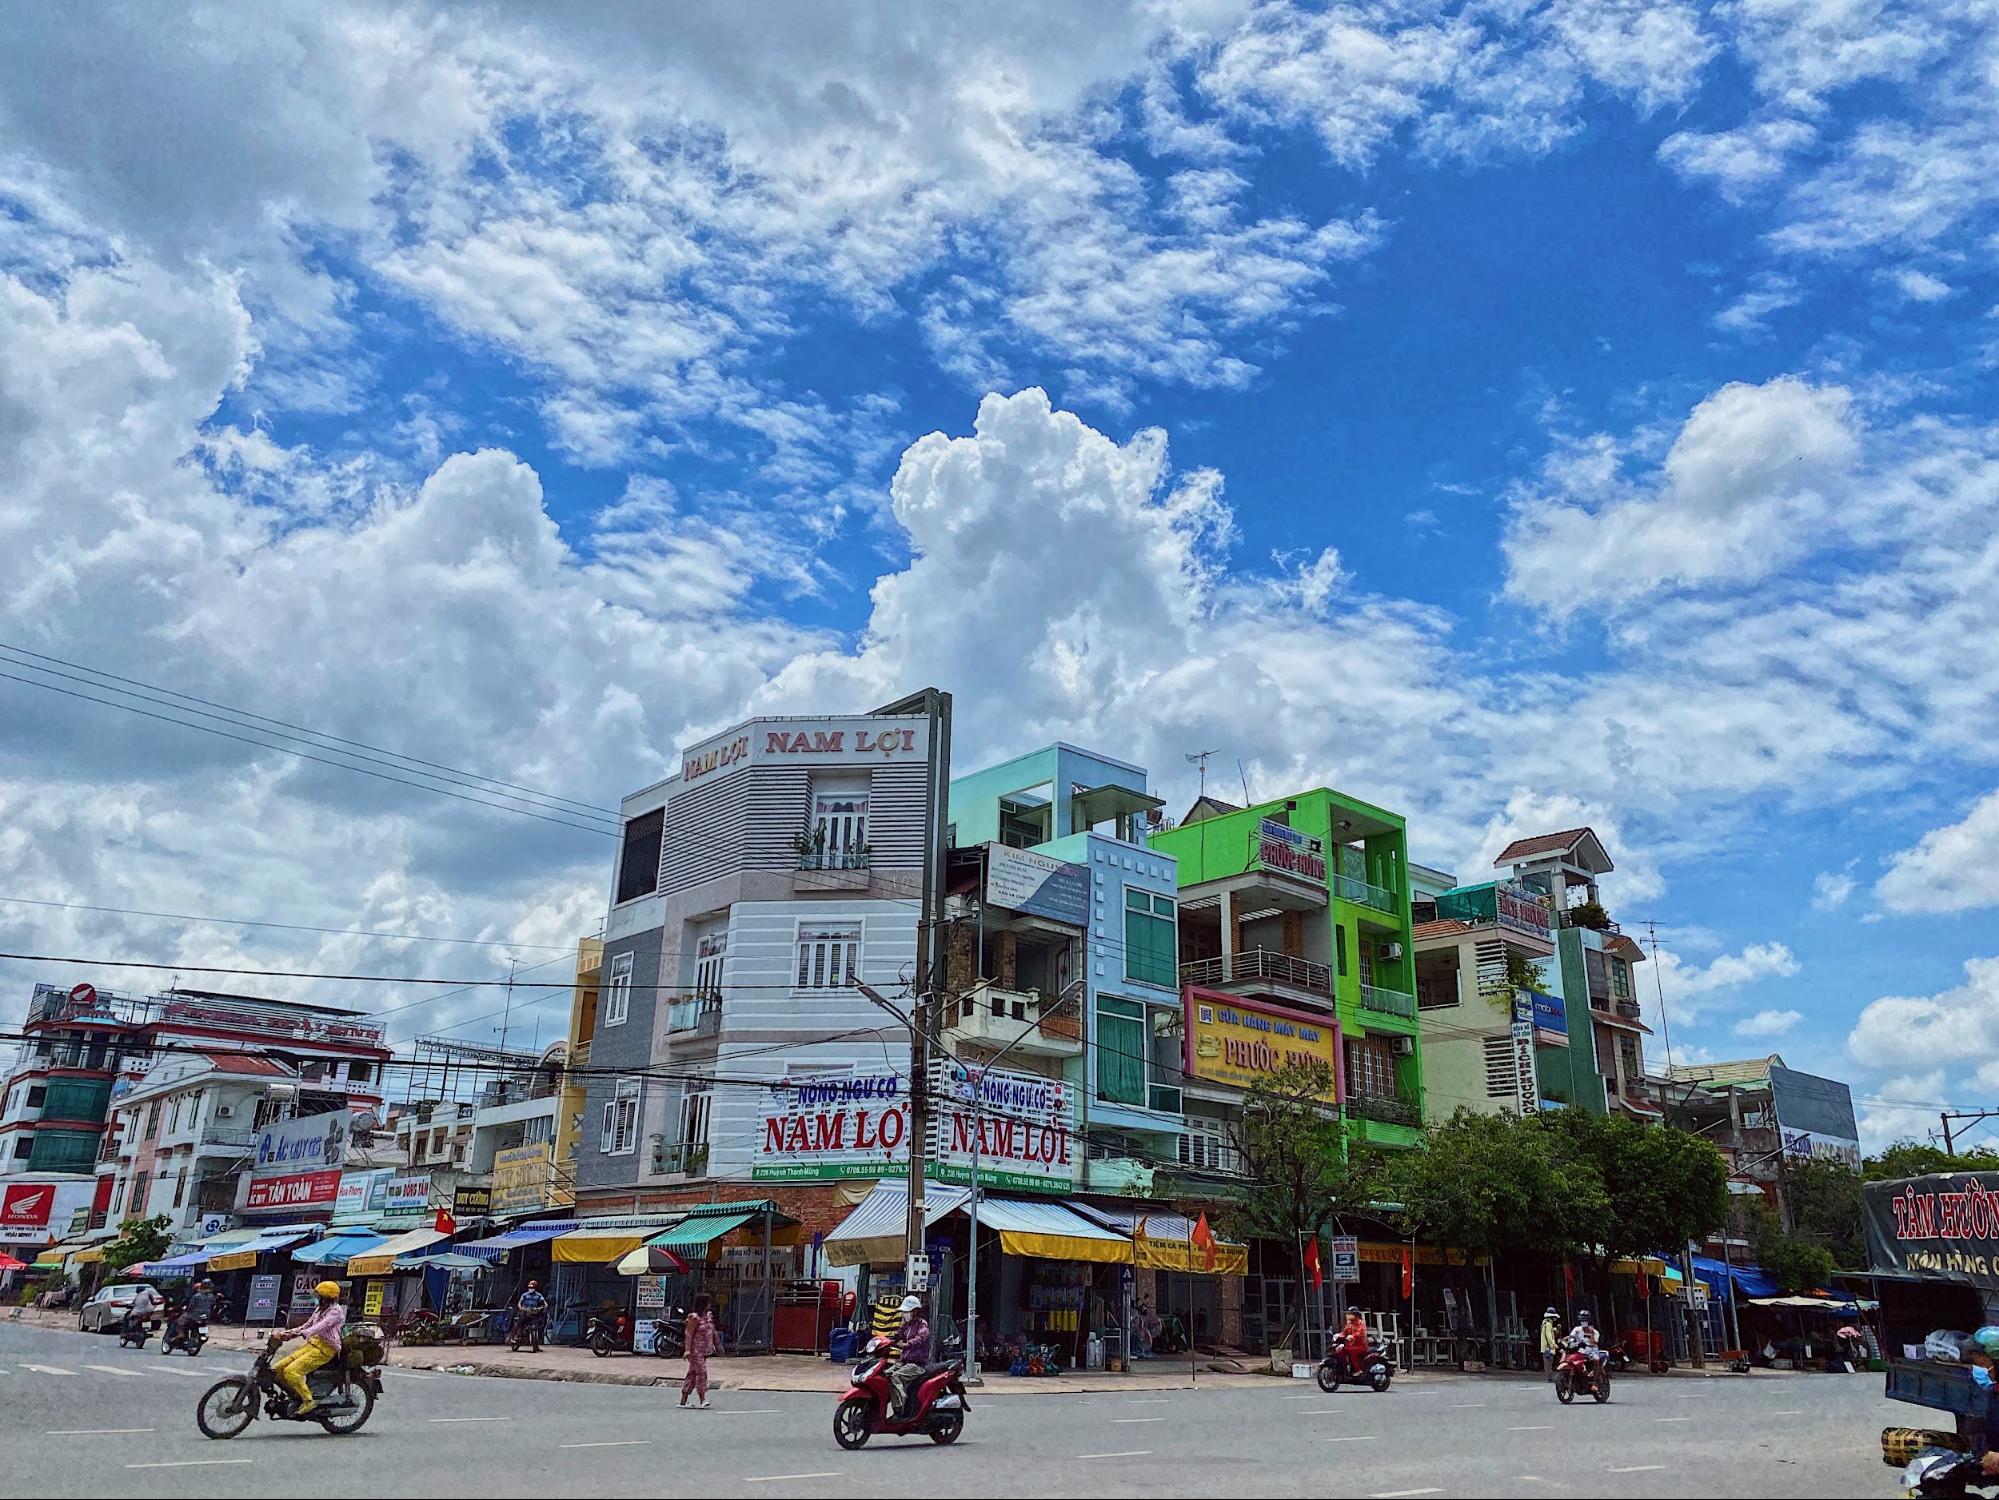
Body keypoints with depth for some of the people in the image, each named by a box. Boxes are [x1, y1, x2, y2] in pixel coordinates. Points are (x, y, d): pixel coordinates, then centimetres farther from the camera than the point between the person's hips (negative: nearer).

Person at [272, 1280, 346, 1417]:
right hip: (312, 1344, 9)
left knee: (291, 1371, -24)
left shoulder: (336, 1311, -8)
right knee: (278, 1368, -3)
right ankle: (296, 1395, 8)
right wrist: (286, 1334, 10)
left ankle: (308, 1401, -15)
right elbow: (306, 1326, 24)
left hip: (325, 1349, -9)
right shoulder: (319, 1309, 22)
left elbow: (321, 1326, -23)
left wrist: (302, 1333, -37)